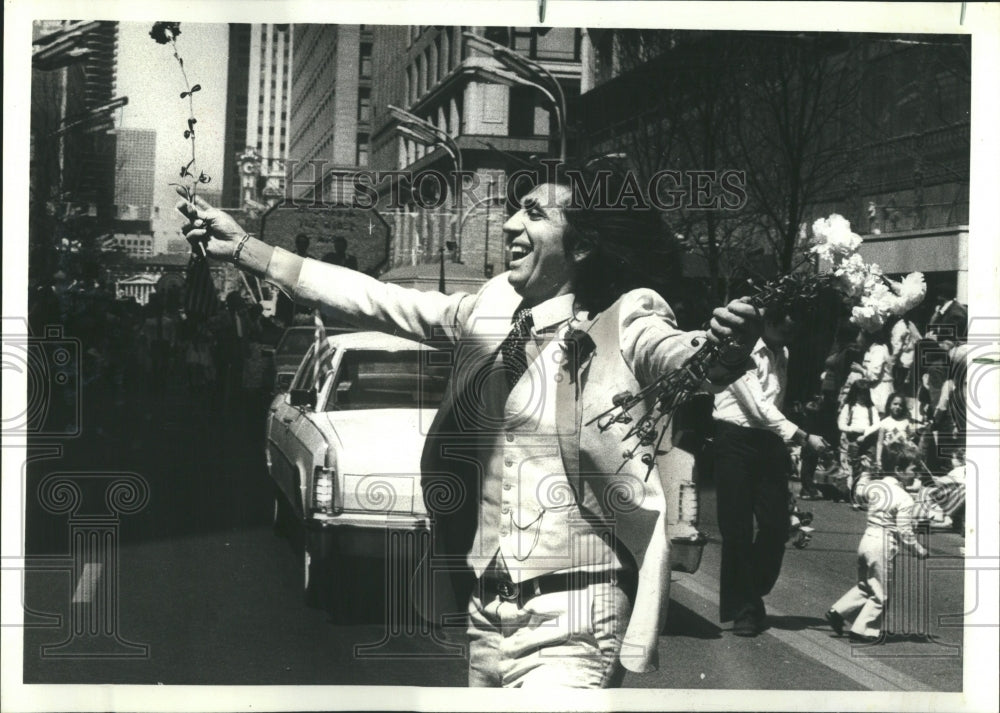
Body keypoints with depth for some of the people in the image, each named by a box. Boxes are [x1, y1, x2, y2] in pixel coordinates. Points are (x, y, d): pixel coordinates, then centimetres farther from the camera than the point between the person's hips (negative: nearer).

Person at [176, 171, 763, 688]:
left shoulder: (625, 321, -8)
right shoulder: (492, 312, 8)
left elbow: (676, 354, -28)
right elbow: (372, 300, 12)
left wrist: (723, 353, -51)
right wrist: (244, 250, 13)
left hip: (570, 620, -6)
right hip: (486, 609, 6)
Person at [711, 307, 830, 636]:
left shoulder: (782, 355, 13)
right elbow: (759, 407, -17)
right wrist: (803, 437, -19)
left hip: (768, 439, 7)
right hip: (735, 439, -7)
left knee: (777, 526, -1)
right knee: (738, 528, -5)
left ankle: (750, 600, 17)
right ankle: (742, 610, 5)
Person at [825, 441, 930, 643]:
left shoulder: (875, 485, 4)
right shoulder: (904, 499, -16)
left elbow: (860, 490, 28)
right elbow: (905, 533, -15)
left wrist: (866, 473, 41)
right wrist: (920, 551, -2)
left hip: (867, 540, 8)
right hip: (883, 546, -8)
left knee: (864, 586, 25)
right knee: (879, 594, 6)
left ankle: (838, 611, 21)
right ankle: (863, 630, 11)